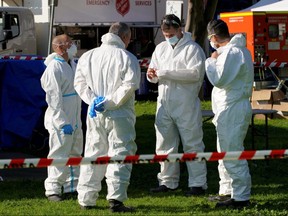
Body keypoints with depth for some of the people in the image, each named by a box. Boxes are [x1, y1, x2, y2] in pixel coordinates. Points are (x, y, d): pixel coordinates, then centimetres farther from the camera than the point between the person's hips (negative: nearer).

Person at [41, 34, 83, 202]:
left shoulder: (71, 64, 13)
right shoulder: (54, 68, -17)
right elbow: (54, 98, -20)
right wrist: (63, 122, -23)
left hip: (75, 119, 10)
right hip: (60, 120, -9)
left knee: (75, 153, 15)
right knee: (59, 155, -6)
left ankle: (72, 188, 24)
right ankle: (53, 189, 1)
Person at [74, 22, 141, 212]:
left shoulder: (88, 56, 7)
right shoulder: (127, 58, -8)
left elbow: (79, 82, 4)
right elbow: (129, 85, -17)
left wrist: (93, 100, -4)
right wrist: (109, 102, -14)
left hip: (95, 115, 5)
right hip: (120, 115, -5)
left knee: (93, 154, 13)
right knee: (119, 154, -2)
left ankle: (86, 199, 16)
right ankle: (116, 198, -12)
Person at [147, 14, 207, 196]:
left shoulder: (192, 48, -5)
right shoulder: (161, 48, 17)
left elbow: (195, 72, -20)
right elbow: (154, 76, 20)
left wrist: (166, 73, -22)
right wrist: (152, 75, -6)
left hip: (185, 104, -6)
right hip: (164, 103, 7)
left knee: (192, 144, -3)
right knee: (165, 144, 10)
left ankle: (198, 183, 1)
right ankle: (168, 181, 19)